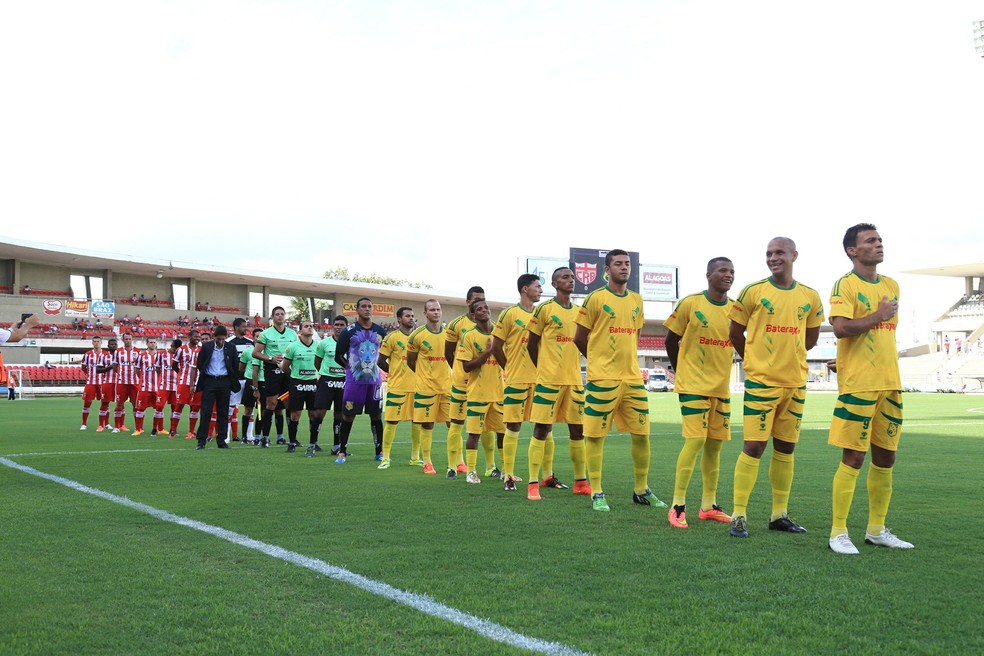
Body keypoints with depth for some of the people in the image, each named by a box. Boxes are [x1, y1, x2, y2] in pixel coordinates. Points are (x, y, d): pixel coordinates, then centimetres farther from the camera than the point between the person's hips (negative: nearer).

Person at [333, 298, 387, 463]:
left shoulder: (380, 331, 6)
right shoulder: (349, 331, -3)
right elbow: (339, 356, 1)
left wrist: (375, 366, 10)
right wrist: (352, 367, 3)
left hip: (375, 380, 3)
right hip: (354, 380, -3)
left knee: (376, 415, 7)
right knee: (348, 416, 0)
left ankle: (380, 452, 15)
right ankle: (342, 452, 9)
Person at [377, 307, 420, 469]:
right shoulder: (392, 337, -4)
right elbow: (381, 362, -2)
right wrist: (396, 372, 2)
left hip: (417, 386, 5)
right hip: (397, 387, -5)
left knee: (417, 420, 7)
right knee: (391, 421, -3)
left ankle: (415, 457, 17)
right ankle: (385, 458, 4)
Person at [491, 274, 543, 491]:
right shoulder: (509, 314, -5)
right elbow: (496, 347, -3)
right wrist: (510, 369, 3)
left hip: (540, 378, 5)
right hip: (517, 380, -5)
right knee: (513, 426, -1)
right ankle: (508, 476, 7)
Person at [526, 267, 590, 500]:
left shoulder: (580, 311, 12)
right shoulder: (544, 309, -4)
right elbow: (532, 344, 0)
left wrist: (573, 367, 12)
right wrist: (544, 369, 4)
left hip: (574, 380, 6)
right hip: (548, 380, -5)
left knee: (578, 429, 7)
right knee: (542, 429, -5)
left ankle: (581, 482, 15)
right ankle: (533, 484, -1)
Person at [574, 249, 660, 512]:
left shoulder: (637, 300, 13)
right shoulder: (595, 298, -4)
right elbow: (579, 338, 0)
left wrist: (626, 360, 14)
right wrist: (600, 361, 7)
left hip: (633, 377, 6)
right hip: (602, 379, -5)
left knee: (642, 433, 7)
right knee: (596, 434, -1)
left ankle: (641, 490, 20)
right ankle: (596, 493, 8)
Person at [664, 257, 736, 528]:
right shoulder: (690, 303, -10)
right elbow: (671, 339, -2)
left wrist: (720, 369, 8)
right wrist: (681, 372, 3)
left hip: (721, 387, 6)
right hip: (694, 385, -5)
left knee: (715, 444, 9)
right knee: (696, 440, -13)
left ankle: (709, 506, 20)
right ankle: (677, 506, -6)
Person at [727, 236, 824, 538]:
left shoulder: (810, 297, 7)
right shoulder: (753, 292, -4)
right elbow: (735, 333, 4)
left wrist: (787, 355, 13)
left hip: (796, 383, 4)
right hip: (761, 381, -4)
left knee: (785, 448, 10)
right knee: (754, 446, -8)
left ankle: (779, 514, 20)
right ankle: (739, 516, -2)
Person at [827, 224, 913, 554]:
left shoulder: (891, 286, 15)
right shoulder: (845, 285, -8)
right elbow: (840, 328, -21)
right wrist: (878, 316, -12)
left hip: (889, 384, 7)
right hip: (858, 384, -7)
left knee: (885, 457, 10)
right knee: (854, 457, -7)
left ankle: (876, 530, 21)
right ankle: (838, 533, 0)